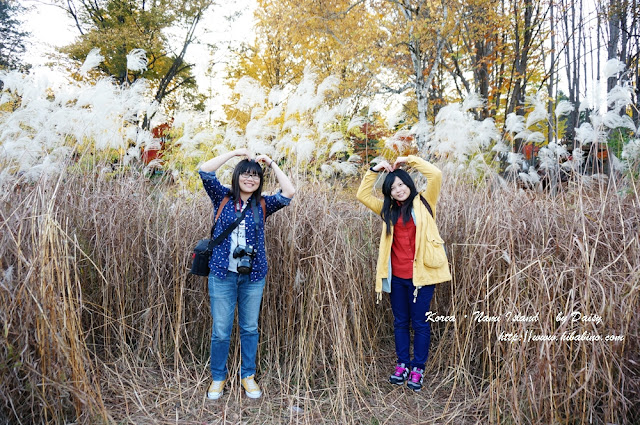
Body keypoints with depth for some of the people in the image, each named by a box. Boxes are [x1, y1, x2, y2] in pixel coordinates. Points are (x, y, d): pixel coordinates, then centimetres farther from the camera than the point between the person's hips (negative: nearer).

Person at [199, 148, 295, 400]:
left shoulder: (262, 205, 4)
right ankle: (218, 377, 27)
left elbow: (289, 193, -9)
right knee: (220, 331, 6)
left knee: (250, 329, 13)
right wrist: (234, 153, -9)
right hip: (222, 274, -1)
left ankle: (248, 376, 31)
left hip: (253, 276, 2)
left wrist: (271, 164, -6)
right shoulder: (223, 198, 2)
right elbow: (205, 171, -9)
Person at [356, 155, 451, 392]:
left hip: (421, 274, -4)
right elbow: (363, 195, 12)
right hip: (396, 276, 4)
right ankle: (402, 365, 28)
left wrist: (409, 160, -7)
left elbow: (436, 175, -12)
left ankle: (418, 368, 19)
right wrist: (374, 171, 4)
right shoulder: (389, 210, 11)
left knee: (420, 323, 6)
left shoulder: (423, 203, 1)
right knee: (400, 322, 14)